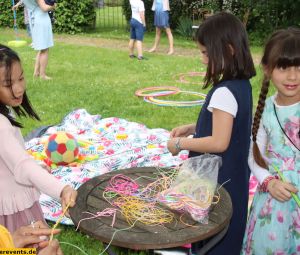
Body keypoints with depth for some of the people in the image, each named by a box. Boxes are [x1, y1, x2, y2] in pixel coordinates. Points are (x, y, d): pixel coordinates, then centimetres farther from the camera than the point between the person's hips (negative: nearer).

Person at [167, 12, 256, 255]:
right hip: (231, 177, 9)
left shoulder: (224, 92, -26)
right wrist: (193, 128, 6)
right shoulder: (241, 85, 3)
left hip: (218, 181, -9)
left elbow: (219, 142, -28)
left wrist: (180, 144, -17)